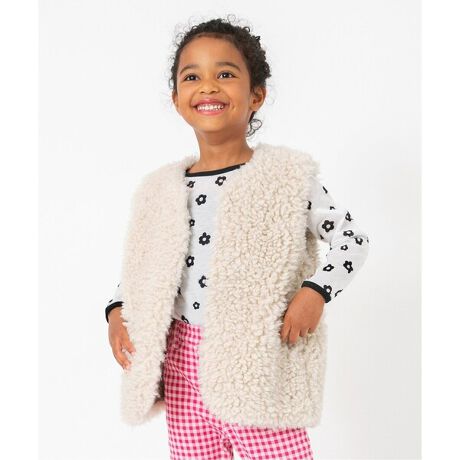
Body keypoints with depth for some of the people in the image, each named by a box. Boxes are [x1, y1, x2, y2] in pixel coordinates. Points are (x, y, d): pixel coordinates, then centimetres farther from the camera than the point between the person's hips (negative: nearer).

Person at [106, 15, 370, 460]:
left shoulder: (287, 175, -6)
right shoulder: (160, 189, 6)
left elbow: (352, 238, -1)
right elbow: (140, 264, 17)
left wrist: (315, 291, -16)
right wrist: (117, 311, 2)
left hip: (259, 362, -3)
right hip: (183, 365, 4)